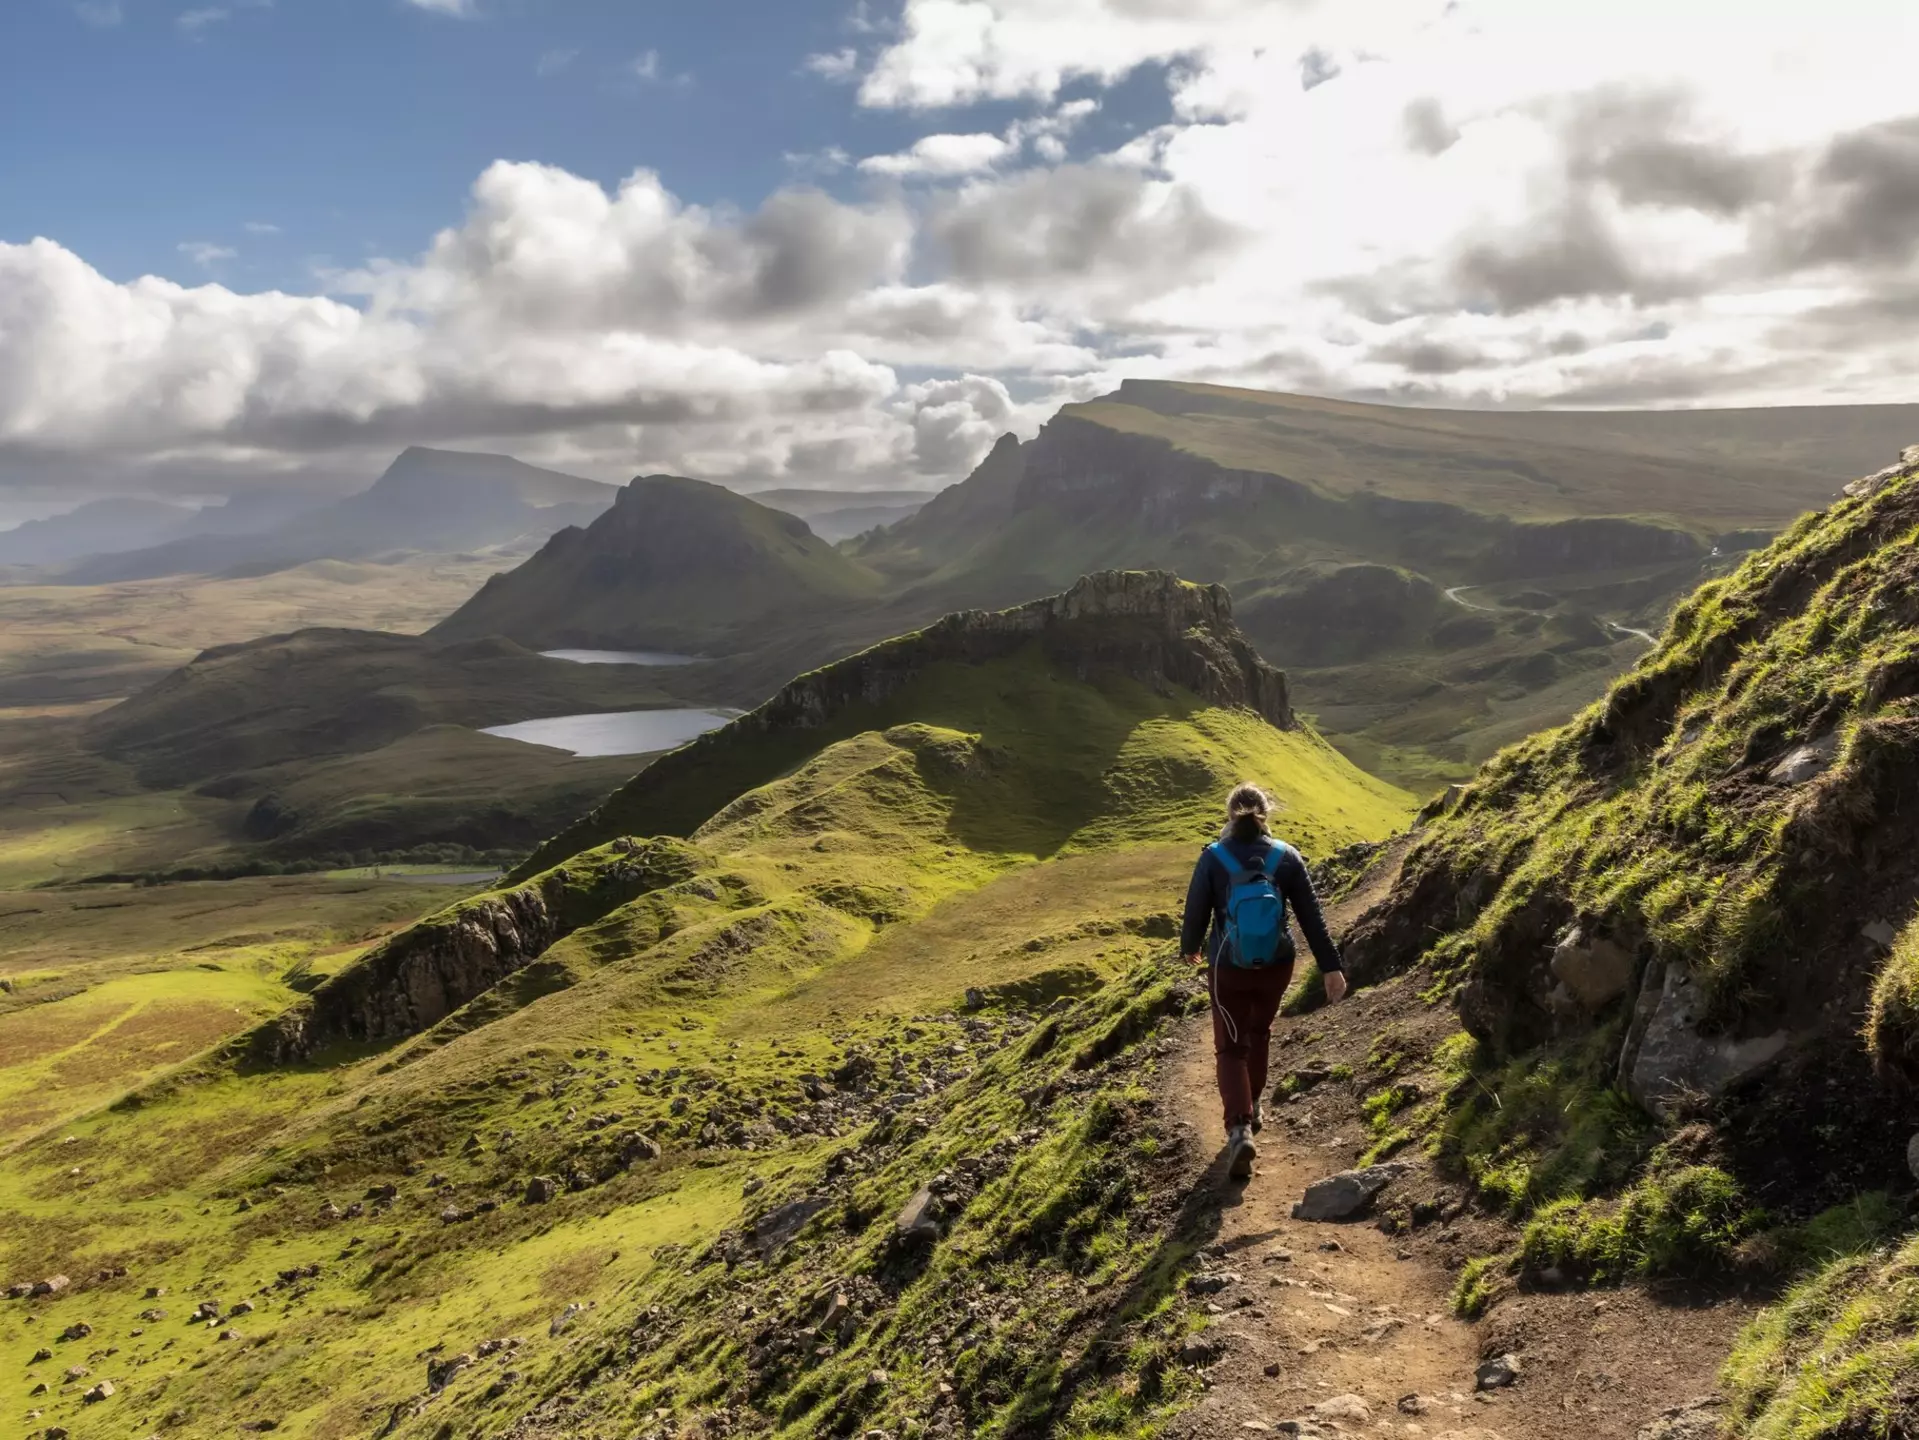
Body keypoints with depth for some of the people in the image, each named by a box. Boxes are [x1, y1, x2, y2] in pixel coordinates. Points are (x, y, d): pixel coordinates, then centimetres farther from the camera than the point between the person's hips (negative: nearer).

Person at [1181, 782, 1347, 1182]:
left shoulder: (1213, 858, -14)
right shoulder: (1286, 857, -9)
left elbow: (1196, 911, -5)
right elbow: (1311, 916, -7)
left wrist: (1190, 948, 15)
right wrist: (1331, 967, -3)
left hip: (1228, 968, -2)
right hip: (1276, 966, 2)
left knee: (1230, 1047, 7)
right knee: (1258, 1032, 27)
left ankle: (1239, 1127, -13)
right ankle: (1251, 1107, 41)